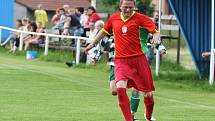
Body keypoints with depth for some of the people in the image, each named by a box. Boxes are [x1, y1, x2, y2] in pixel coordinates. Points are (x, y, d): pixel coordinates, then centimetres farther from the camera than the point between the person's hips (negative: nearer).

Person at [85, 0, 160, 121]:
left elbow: (155, 31, -9)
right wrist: (93, 44, 34)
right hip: (121, 60, 2)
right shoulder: (114, 18, 9)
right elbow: (104, 31, 27)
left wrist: (155, 38, -31)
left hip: (138, 59, -2)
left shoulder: (140, 18, -3)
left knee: (148, 94, 5)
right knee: (120, 88, -22)